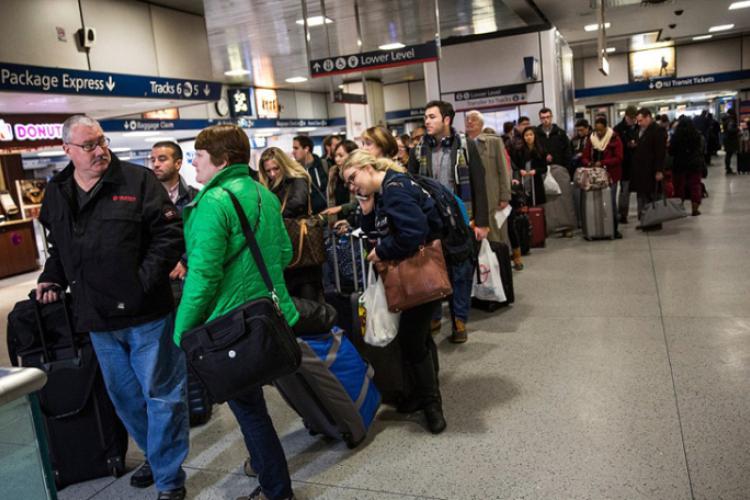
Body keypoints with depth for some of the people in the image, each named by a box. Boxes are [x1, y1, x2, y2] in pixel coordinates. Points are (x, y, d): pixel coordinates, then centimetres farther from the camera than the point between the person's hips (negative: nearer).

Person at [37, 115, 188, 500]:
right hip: (97, 318, 6)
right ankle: (155, 457, 39)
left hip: (146, 313, -5)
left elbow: (170, 233, -11)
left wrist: (145, 279, -17)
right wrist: (52, 278, 9)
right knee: (125, 397, 18)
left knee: (161, 394, 2)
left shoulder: (137, 180, -7)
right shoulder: (56, 194, 10)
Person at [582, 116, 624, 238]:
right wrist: (589, 163, -14)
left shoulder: (614, 139, -4)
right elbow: (585, 157, 9)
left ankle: (614, 228, 8)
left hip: (610, 175, -3)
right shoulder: (591, 139, 8)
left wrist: (602, 163, -19)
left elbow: (619, 158, -9)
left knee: (611, 201, -1)